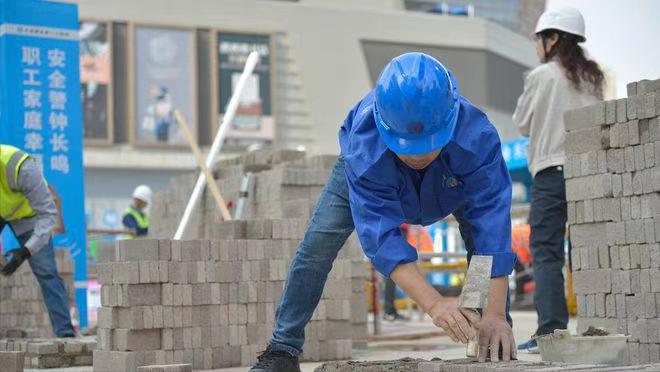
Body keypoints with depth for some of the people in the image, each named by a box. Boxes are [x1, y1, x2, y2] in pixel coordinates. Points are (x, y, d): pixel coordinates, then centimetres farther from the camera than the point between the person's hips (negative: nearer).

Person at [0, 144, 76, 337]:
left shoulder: (21, 167, -41)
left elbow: (48, 213, -35)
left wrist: (27, 251, -46)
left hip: (24, 211, -3)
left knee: (45, 270, -11)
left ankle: (65, 332, -10)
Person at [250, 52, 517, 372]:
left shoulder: (478, 138, -45)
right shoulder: (365, 148, -47)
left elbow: (492, 228, -47)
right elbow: (382, 237, -49)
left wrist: (495, 315, -55)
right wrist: (434, 304, -61)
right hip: (370, 175, -1)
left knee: (484, 234, -17)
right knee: (316, 247, -12)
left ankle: (499, 346, -3)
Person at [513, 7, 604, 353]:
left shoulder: (542, 76, -4)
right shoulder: (593, 77, 12)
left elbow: (522, 123, 4)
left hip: (553, 171, -5)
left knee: (546, 251, -4)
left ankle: (551, 330, -11)